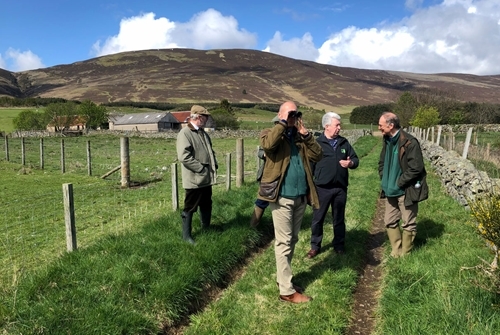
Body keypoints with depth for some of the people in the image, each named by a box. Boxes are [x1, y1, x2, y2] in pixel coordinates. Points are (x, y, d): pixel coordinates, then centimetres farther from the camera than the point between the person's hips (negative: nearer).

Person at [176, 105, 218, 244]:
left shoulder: (203, 133, 13)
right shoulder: (185, 133, -15)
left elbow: (210, 151, 24)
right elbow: (183, 156, -24)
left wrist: (214, 165, 7)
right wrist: (201, 168, -20)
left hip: (207, 178, 9)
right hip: (194, 179, -8)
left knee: (206, 205, 20)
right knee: (190, 207, 3)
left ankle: (206, 229, 36)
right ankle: (186, 235, 16)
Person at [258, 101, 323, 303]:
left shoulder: (300, 137, 13)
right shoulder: (271, 134, -3)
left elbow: (318, 155, 4)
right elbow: (267, 144, -27)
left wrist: (306, 135, -4)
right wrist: (282, 123, -17)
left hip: (300, 197, 7)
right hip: (282, 197, -7)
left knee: (292, 241, 16)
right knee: (284, 242, -1)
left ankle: (283, 278, 32)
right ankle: (287, 290, 7)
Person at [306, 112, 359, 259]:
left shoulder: (344, 142, 8)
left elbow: (355, 159, 12)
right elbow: (310, 165, -5)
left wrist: (350, 163, -12)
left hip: (340, 188, 4)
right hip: (322, 188, -3)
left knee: (339, 219, 15)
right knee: (317, 219, 6)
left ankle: (339, 245, 30)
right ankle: (315, 246, 21)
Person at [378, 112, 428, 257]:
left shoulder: (410, 142, -20)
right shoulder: (387, 141, 5)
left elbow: (416, 168, -21)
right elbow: (382, 163, 16)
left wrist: (399, 183, -16)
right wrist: (385, 179, 2)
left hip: (406, 190, -7)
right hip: (390, 190, 8)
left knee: (408, 223, 7)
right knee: (390, 221, 13)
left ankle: (405, 254, 22)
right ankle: (396, 250, 28)